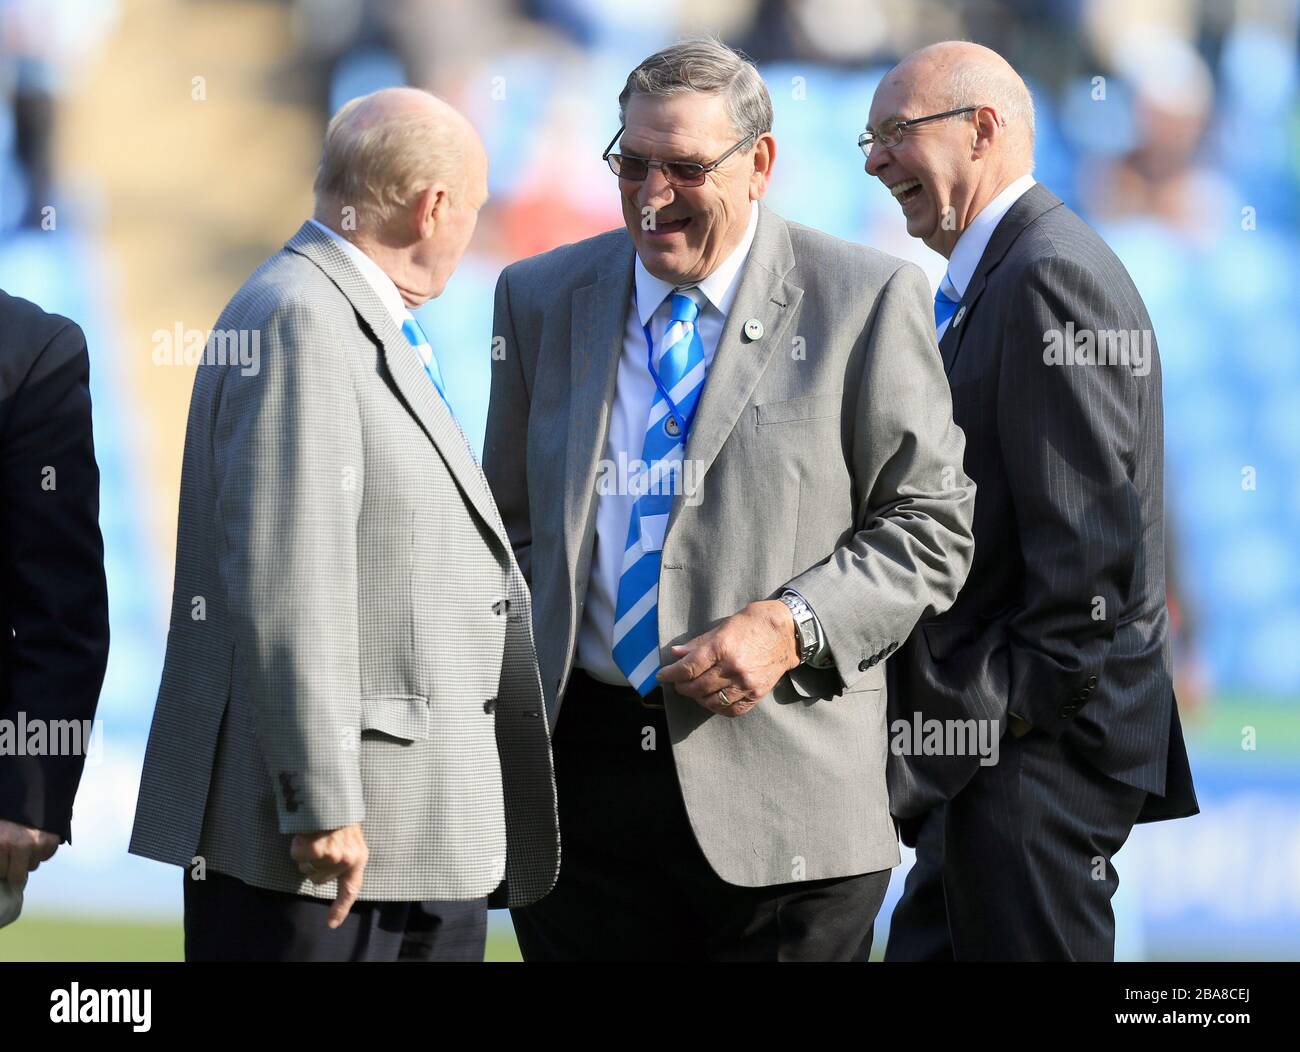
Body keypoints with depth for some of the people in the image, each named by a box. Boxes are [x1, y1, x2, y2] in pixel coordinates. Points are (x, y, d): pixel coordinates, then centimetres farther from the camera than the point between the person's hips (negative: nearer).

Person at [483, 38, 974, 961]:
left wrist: (792, 628, -16)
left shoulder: (865, 301, -1)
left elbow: (930, 523, -2)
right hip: (578, 772, 3)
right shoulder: (543, 298, 12)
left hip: (778, 782, -3)